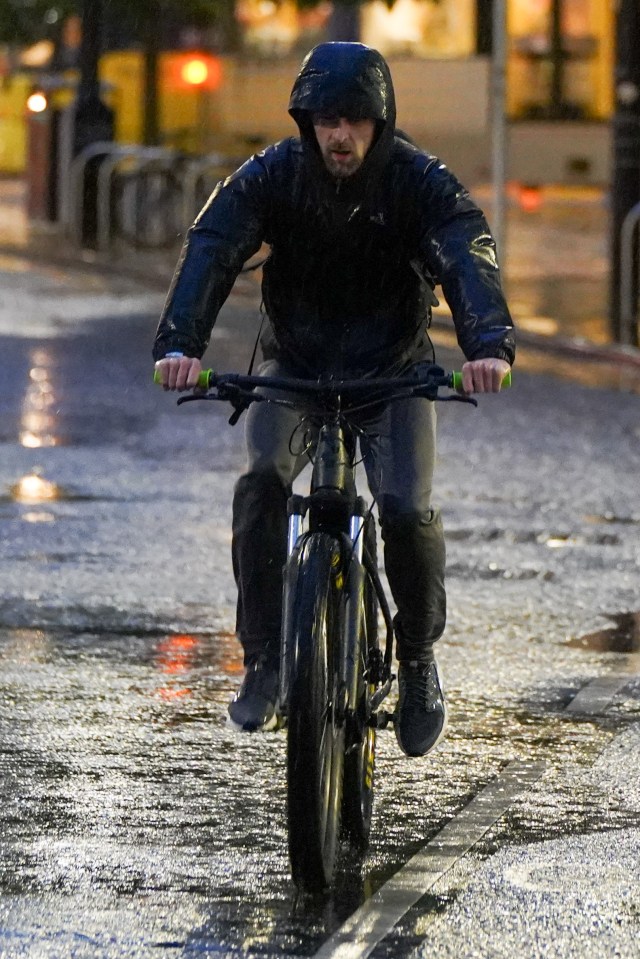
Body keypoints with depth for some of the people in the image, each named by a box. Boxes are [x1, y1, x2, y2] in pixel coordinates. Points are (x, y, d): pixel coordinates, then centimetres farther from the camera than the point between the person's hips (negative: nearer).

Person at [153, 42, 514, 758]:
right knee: (262, 479, -27)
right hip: (293, 365, 1)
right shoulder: (271, 176, -14)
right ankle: (263, 660, -15)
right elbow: (211, 249, -26)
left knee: (406, 510, -21)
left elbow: (467, 257, -31)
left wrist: (488, 343, -52)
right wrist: (178, 343, -45)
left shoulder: (421, 182, -16)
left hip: (392, 372, -1)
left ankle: (418, 659, 6)